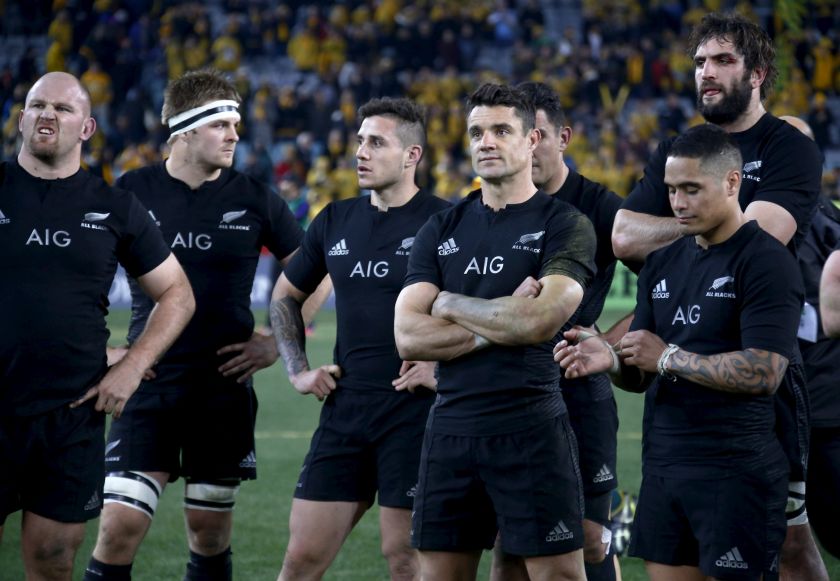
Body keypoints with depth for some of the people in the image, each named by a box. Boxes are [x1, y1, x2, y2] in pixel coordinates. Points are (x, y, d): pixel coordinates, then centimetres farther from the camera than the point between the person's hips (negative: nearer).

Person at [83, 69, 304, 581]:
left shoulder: (254, 199, 1)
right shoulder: (133, 192, -1)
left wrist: (279, 341, 3)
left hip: (225, 388, 1)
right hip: (149, 383, -1)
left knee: (210, 534, 8)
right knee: (119, 529, -10)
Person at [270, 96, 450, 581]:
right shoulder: (336, 221, 10)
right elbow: (286, 295, 24)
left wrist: (443, 367, -13)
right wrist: (298, 369, 13)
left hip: (415, 412, -5)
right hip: (345, 410, 5)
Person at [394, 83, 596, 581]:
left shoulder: (564, 225, -2)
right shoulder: (442, 230, 11)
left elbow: (538, 322, -18)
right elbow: (408, 337, 1)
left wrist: (451, 304, -3)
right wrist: (500, 325, -10)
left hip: (532, 429, -4)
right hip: (451, 428, 5)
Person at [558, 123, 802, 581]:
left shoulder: (765, 261, -9)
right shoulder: (663, 262, 14)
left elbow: (763, 374, -19)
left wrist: (668, 357, -13)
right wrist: (611, 360, -7)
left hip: (735, 472, -7)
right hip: (662, 469, 7)